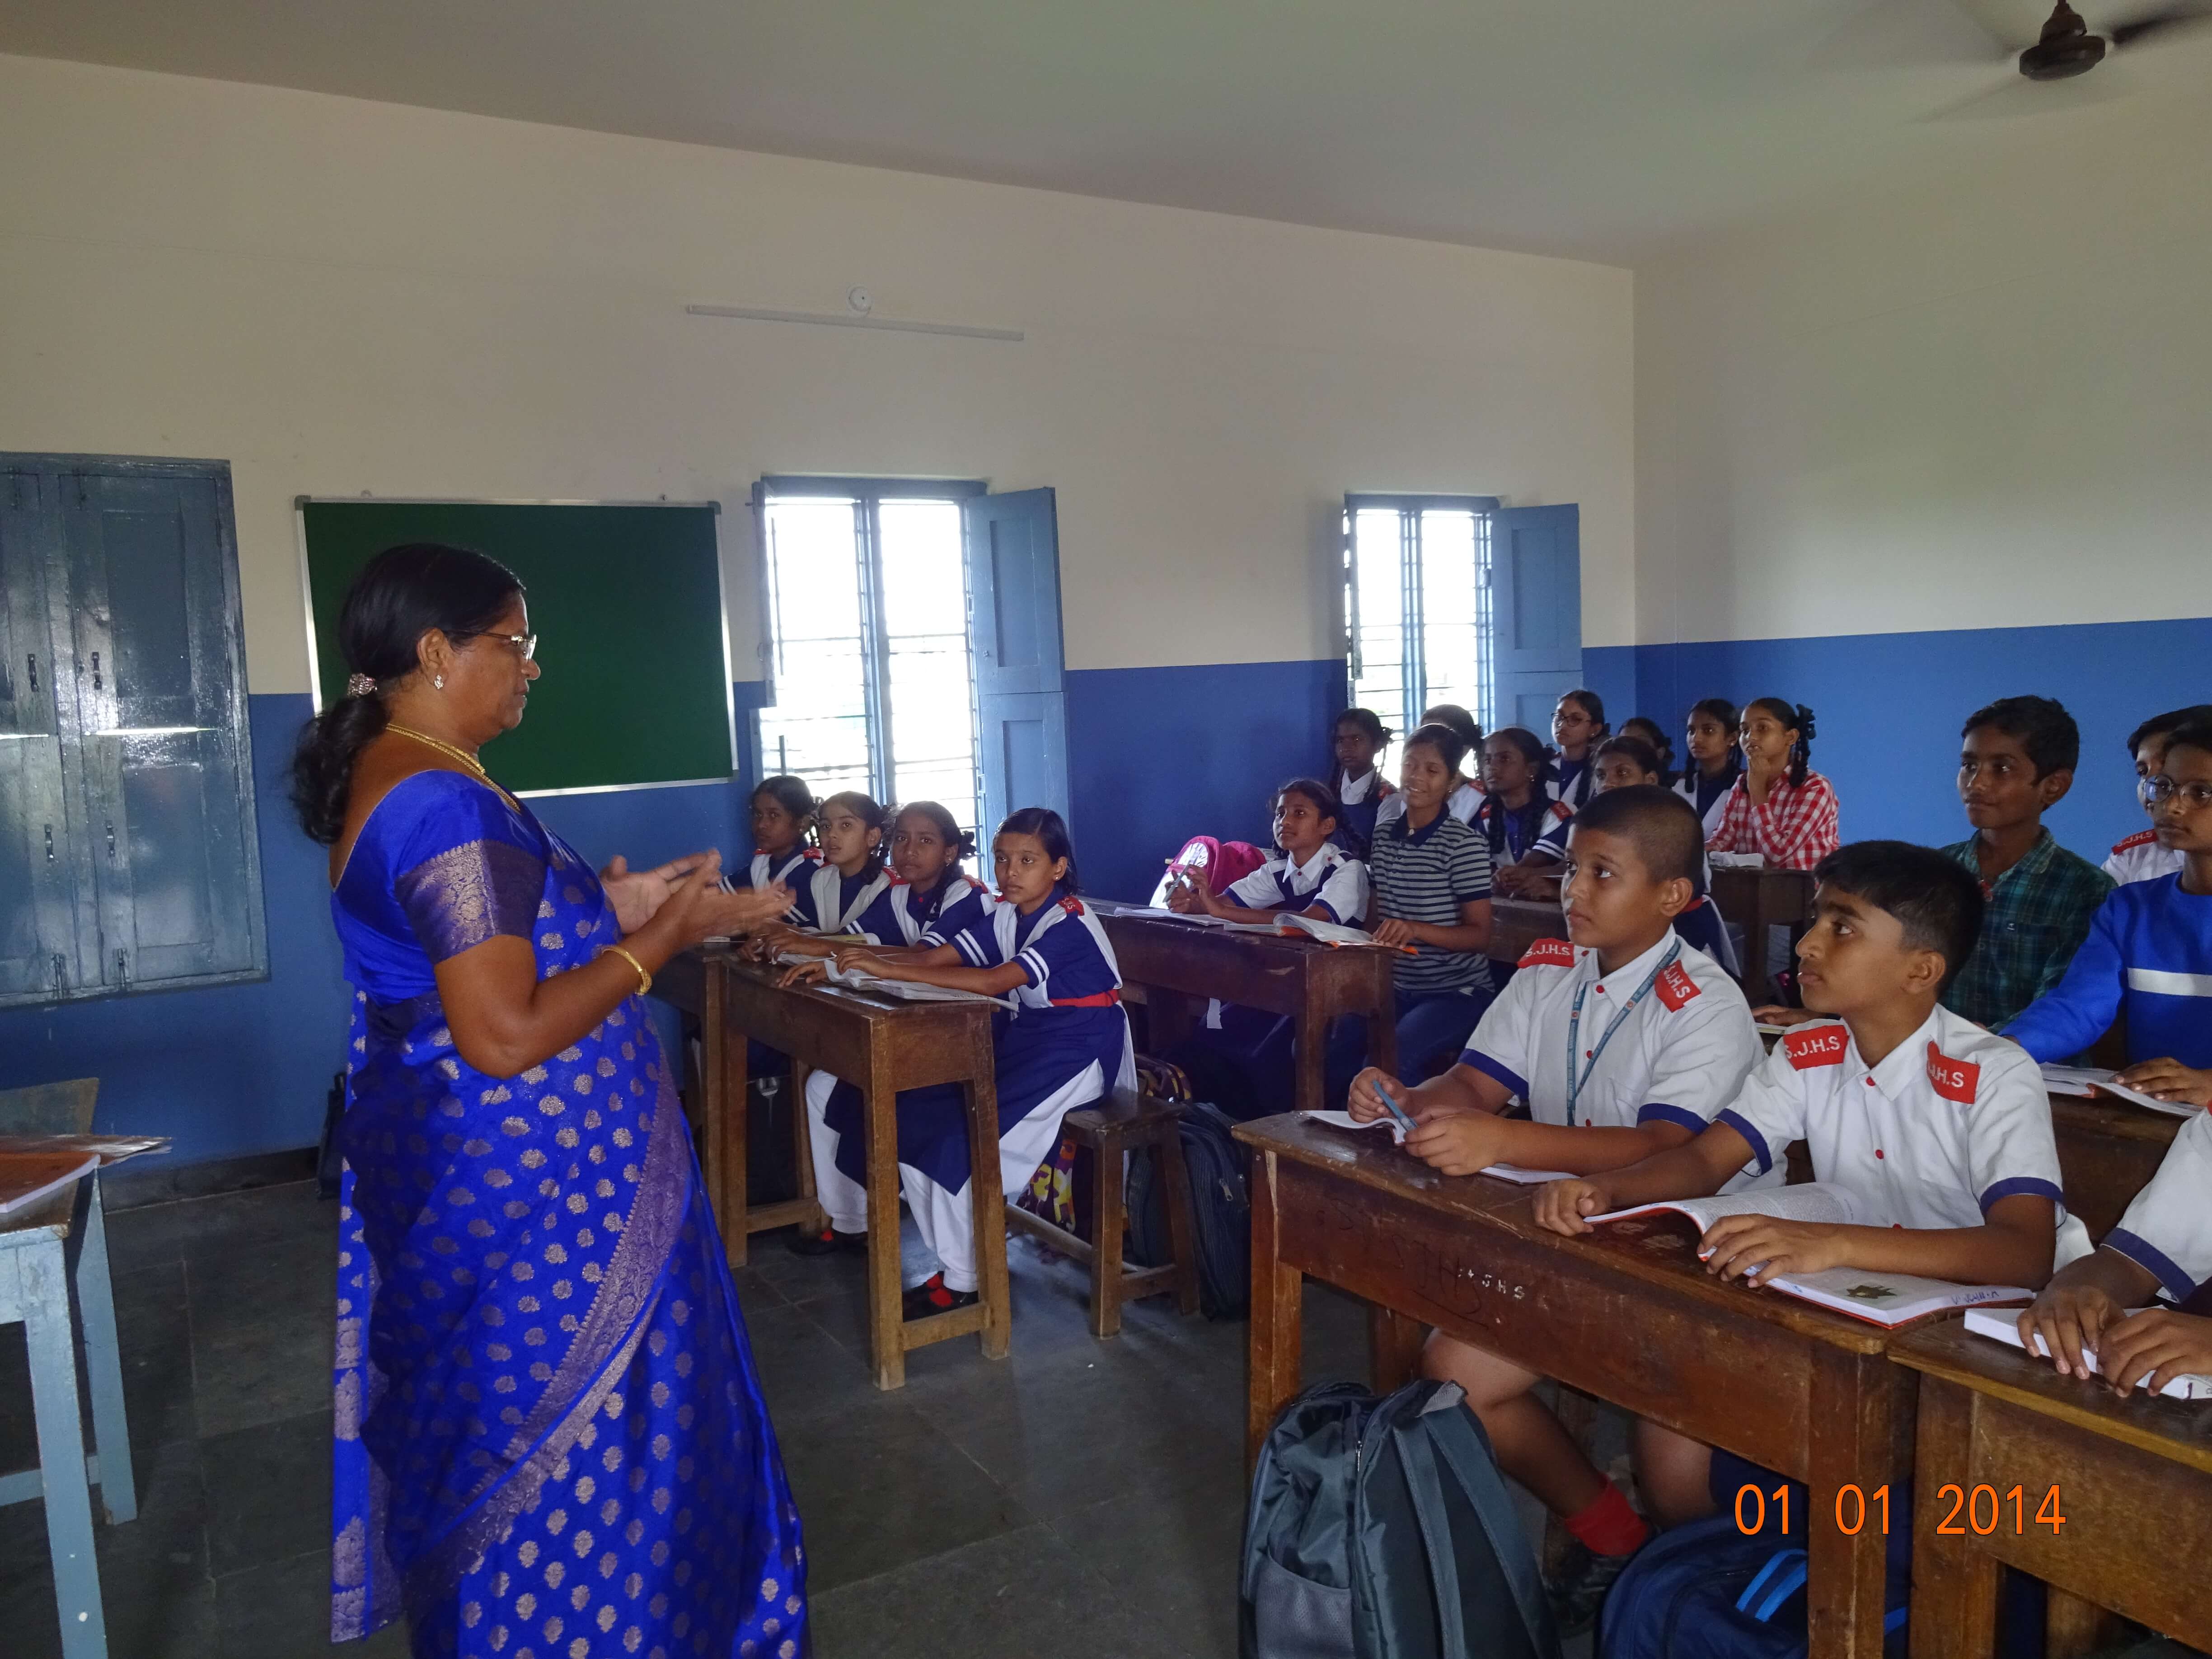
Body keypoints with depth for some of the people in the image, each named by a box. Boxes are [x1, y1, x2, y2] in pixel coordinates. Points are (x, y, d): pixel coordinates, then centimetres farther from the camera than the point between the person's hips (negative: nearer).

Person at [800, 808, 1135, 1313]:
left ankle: (963, 1280, -9)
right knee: (916, 1113, -6)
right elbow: (933, 958, -3)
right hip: (1022, 1039, 8)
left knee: (957, 1132, -24)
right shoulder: (1006, 916, 5)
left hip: (1077, 1055, -8)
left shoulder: (1071, 924, -20)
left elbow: (993, 981, -33)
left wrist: (890, 968, -36)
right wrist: (848, 959, -17)